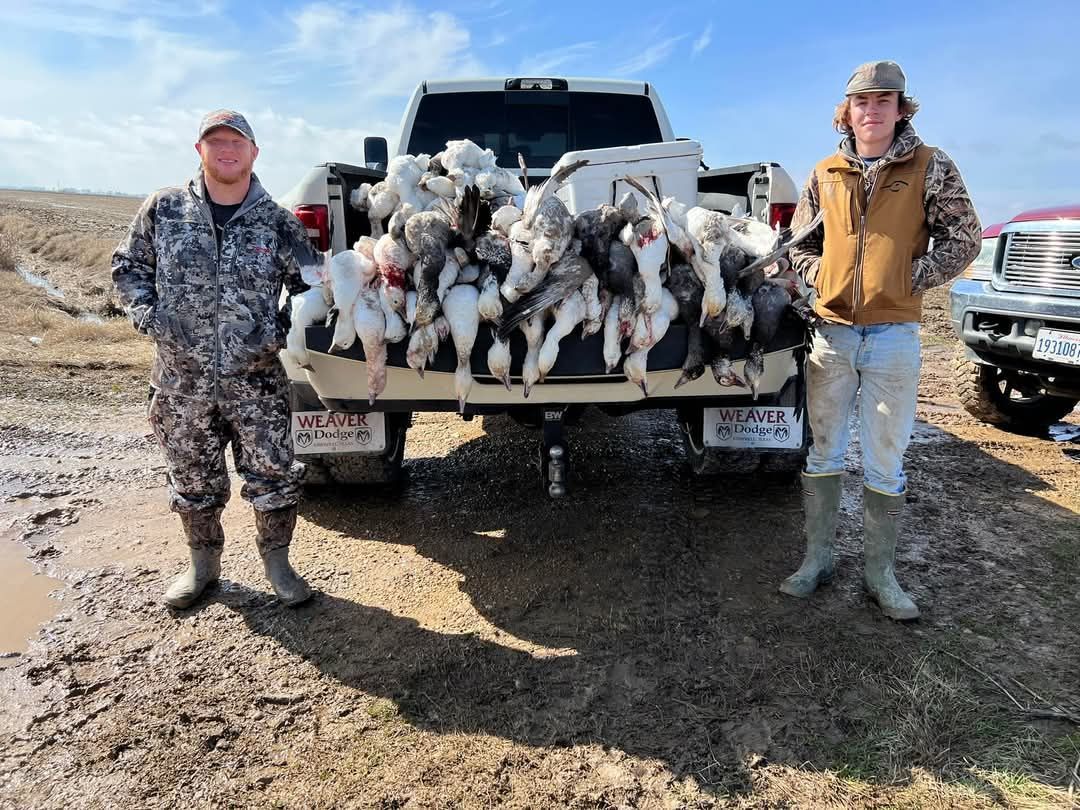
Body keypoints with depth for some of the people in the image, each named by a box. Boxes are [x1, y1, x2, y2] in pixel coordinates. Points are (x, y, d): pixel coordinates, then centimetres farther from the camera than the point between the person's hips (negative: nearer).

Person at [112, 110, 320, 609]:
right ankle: (203, 563, 36)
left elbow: (310, 286, 9)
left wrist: (284, 328, -3)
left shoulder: (278, 223, -1)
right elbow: (127, 267, 11)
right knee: (193, 482, 15)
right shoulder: (163, 209, 1)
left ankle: (276, 561, 25)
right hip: (181, 380, 1)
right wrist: (149, 317, -3)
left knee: (273, 478, 2)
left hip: (256, 378, -1)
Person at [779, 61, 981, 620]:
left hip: (894, 337, -2)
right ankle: (817, 559, 24)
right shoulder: (826, 174, 9)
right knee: (824, 454, 10)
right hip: (831, 332, 3)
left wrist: (910, 278, -7)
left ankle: (880, 573, 19)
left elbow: (963, 240, 3)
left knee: (885, 464, 4)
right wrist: (819, 275, 0)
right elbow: (800, 241, 17)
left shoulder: (930, 168, 2)